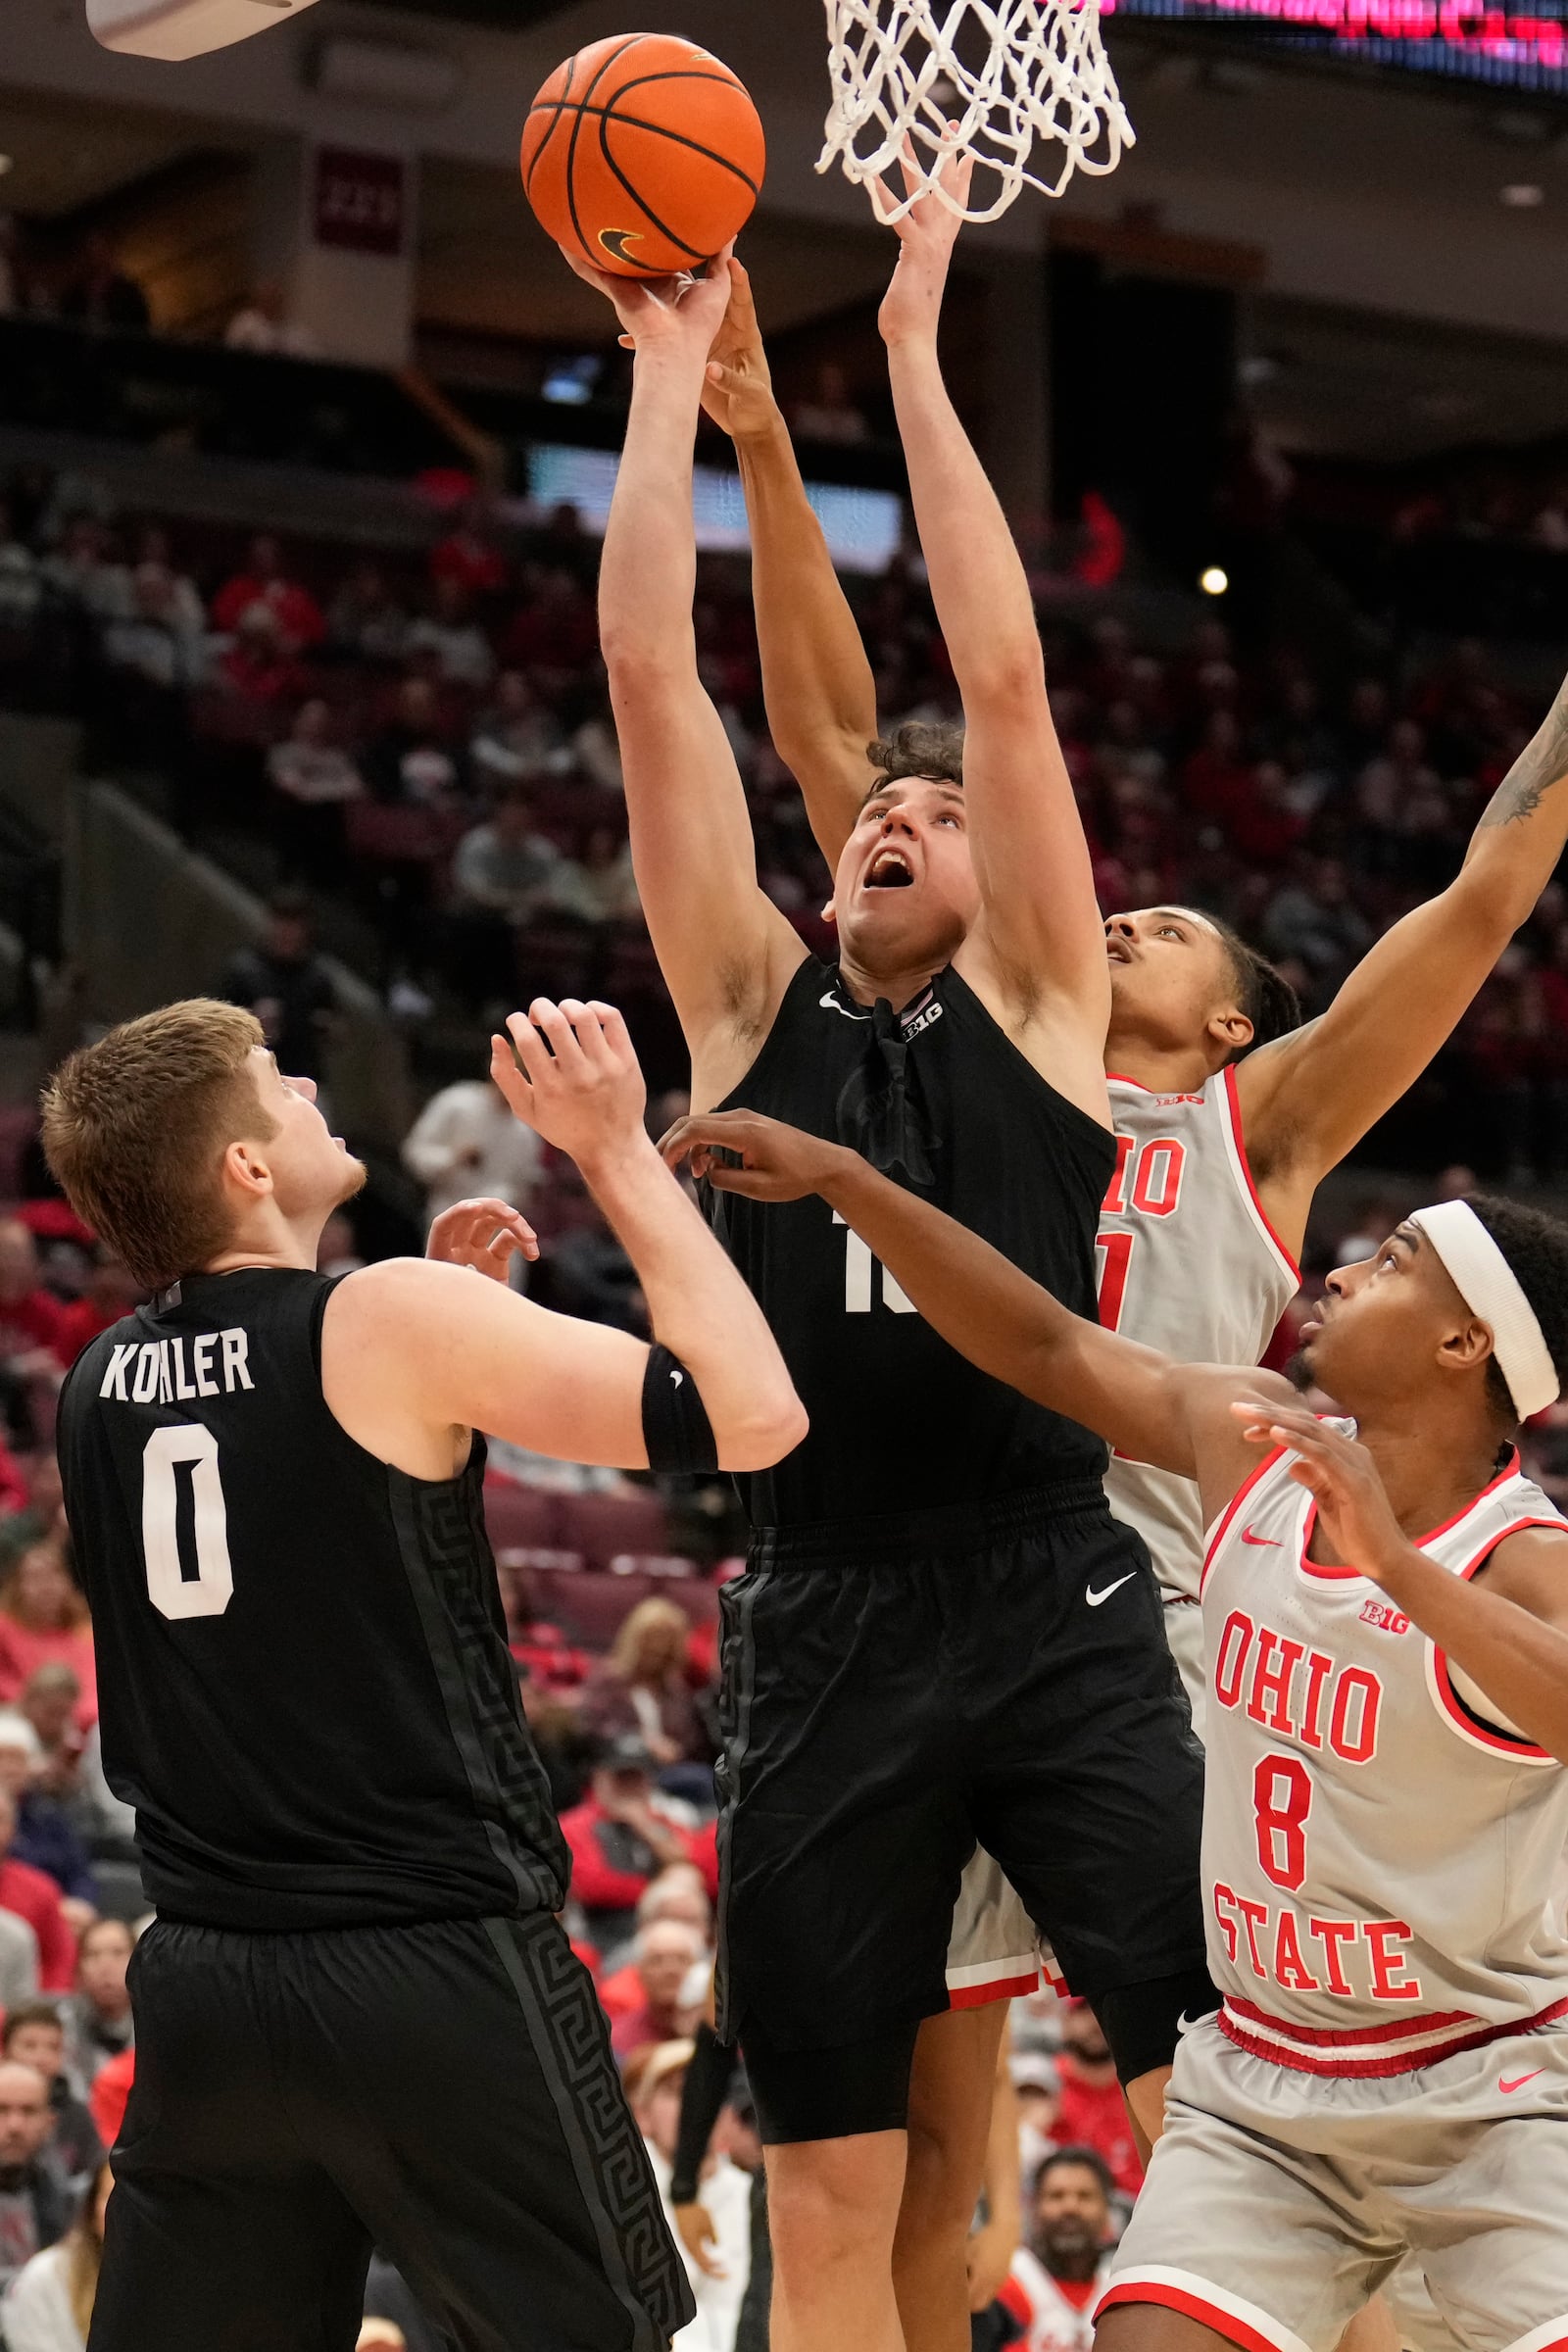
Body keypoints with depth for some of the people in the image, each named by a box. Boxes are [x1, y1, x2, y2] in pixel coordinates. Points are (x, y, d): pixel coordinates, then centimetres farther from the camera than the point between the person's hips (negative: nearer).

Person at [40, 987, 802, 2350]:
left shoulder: (98, 1386, 7)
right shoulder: (392, 1320, -12)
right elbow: (749, 1414, -11)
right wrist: (618, 1150, -4)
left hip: (203, 1983, 6)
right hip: (439, 1972, -6)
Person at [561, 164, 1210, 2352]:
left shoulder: (1035, 1001, 8)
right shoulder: (756, 1003, 13)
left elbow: (1005, 674, 0)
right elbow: (650, 673, 10)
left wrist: (913, 351, 2)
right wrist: (672, 373, 9)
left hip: (1055, 1608, -2)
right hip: (824, 1626, 3)